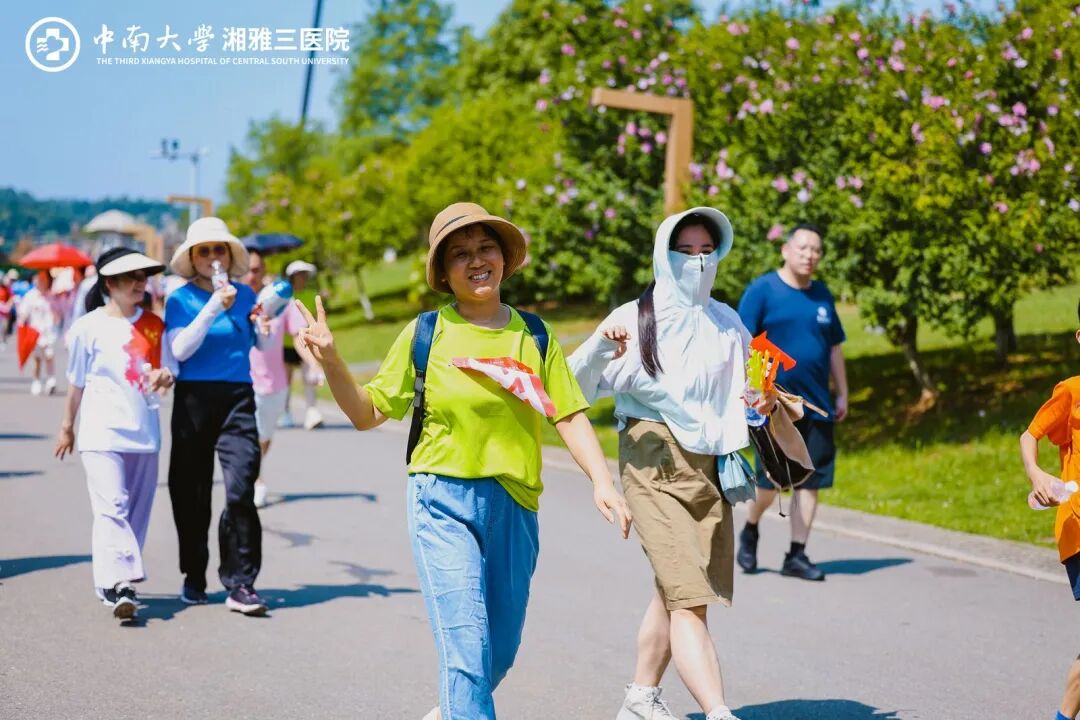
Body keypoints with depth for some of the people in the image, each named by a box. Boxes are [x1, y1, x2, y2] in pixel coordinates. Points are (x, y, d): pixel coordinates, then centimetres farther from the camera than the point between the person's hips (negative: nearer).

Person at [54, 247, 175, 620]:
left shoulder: (153, 324, 9)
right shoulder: (89, 327, -1)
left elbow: (167, 372, 12)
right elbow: (77, 383, 8)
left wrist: (163, 376, -12)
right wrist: (67, 427, 15)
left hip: (144, 432, 4)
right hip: (102, 433, -4)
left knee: (137, 511, 6)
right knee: (111, 508, -14)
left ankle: (120, 580, 16)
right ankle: (118, 584, -21)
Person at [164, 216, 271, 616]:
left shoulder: (244, 295, 9)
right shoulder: (181, 299, 0)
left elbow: (261, 344, 12)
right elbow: (180, 349, -13)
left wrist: (263, 327, -11)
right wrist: (214, 307, -20)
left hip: (238, 399, 1)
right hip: (193, 399, -1)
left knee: (240, 489, -12)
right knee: (191, 493, 6)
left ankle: (240, 584, -10)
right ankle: (194, 578, 22)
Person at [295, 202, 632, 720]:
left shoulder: (534, 336, 6)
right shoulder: (427, 333, -1)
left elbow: (569, 417, 4)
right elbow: (367, 413, 3)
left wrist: (601, 481, -9)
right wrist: (331, 362, -12)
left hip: (514, 505, 4)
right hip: (444, 501, -3)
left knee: (500, 653, 14)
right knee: (467, 648, -13)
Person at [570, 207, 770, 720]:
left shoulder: (727, 323, 11)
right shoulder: (635, 319, -3)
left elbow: (744, 394, 20)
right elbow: (575, 386, -9)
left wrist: (761, 403, -3)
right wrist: (601, 345, -28)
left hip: (711, 466, 5)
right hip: (655, 465, -5)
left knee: (673, 592, 14)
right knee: (689, 598, -16)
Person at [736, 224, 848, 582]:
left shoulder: (822, 295, 12)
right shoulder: (762, 290, -5)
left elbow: (834, 347, 20)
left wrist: (842, 394, 17)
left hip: (816, 404, 5)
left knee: (810, 480, 2)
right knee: (771, 478, -3)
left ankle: (797, 556, 9)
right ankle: (750, 531, 26)